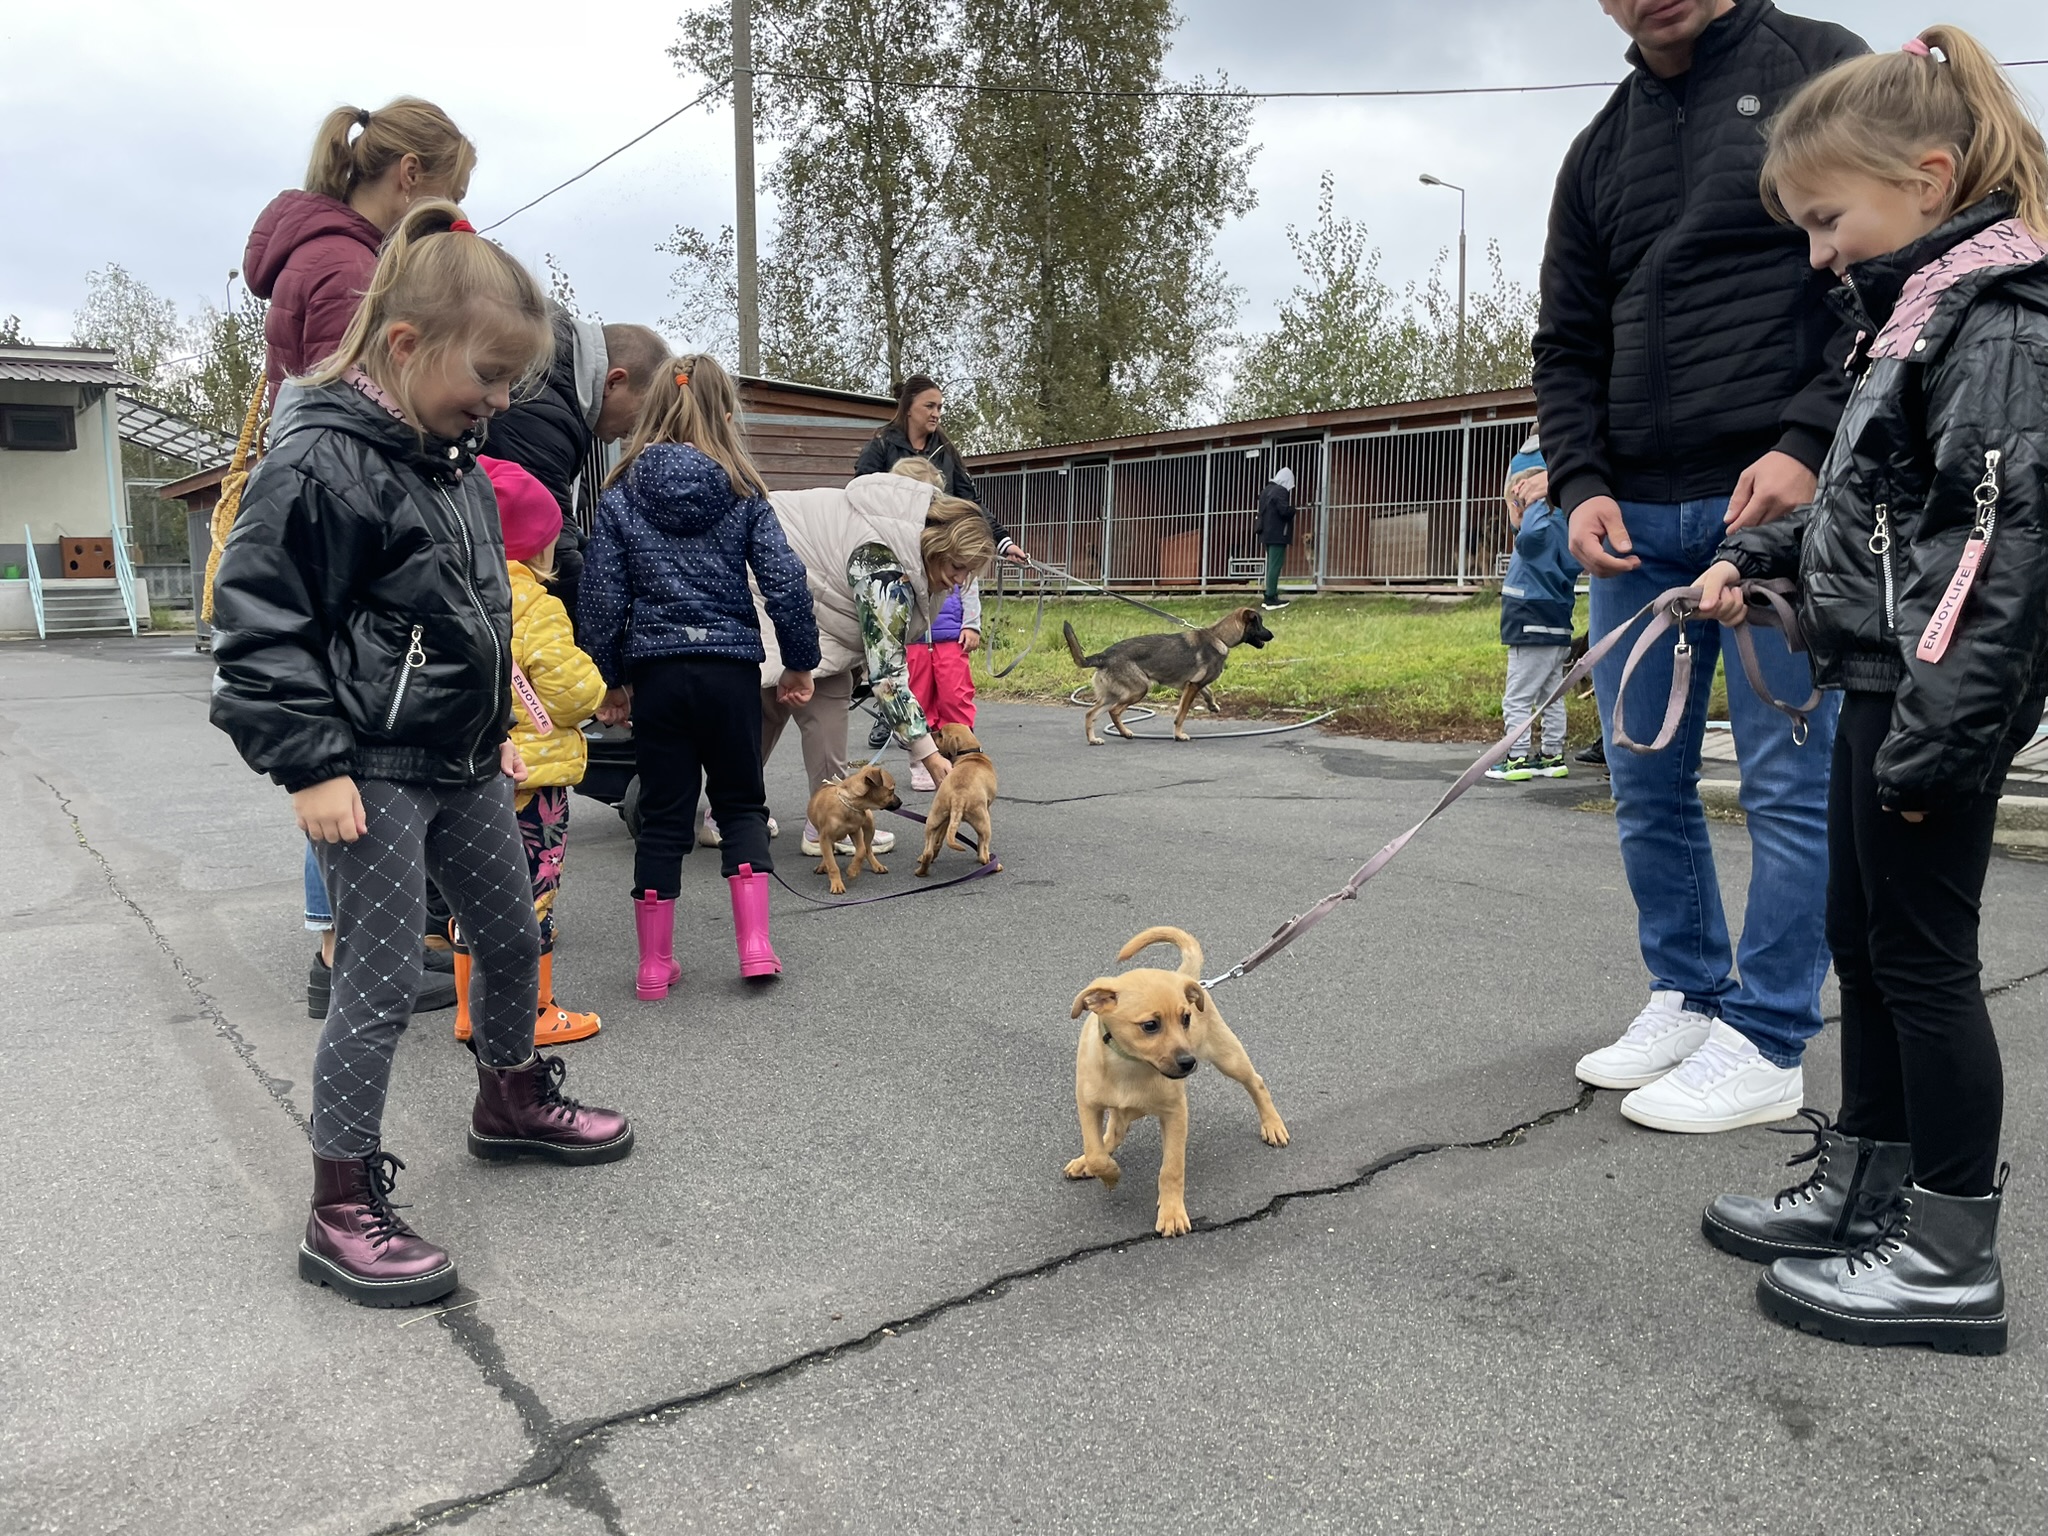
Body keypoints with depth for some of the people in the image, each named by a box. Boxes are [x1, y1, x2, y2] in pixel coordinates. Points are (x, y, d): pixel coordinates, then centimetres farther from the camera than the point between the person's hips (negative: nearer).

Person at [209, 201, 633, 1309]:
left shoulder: (453, 459, 10)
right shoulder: (320, 462, -17)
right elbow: (259, 623, -18)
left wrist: (495, 729, 21)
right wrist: (311, 765, -20)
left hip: (461, 763, 9)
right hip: (371, 773, -8)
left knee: (512, 939, 18)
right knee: (381, 983, -4)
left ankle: (510, 1100, 42)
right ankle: (342, 1213, 10)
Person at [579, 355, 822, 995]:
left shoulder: (622, 494, 1)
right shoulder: (742, 491, 0)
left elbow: (601, 594, 0)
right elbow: (784, 581, -4)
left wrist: (609, 678, 9)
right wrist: (799, 663, 6)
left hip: (657, 671, 1)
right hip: (730, 668, 0)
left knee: (663, 814, 9)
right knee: (741, 803, 15)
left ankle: (654, 965, 16)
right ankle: (755, 946, 7)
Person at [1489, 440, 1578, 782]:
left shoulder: (1547, 526, -17)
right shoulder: (1555, 526, 13)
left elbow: (1527, 535, -38)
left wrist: (1537, 505, -25)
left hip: (1535, 629, -10)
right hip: (1554, 629, 10)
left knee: (1517, 699, -4)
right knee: (1551, 697, 14)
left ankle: (1519, 759, -1)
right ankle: (1553, 757, 20)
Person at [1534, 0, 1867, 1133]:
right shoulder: (1599, 154, 17)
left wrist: (1809, 444, -16)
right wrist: (1581, 484, -1)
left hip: (1782, 500, -5)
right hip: (1635, 518, 6)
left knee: (1791, 781, -1)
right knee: (1645, 781, 9)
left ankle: (1765, 1043, 9)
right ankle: (1688, 1000, 24)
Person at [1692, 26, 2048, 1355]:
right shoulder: (1922, 317, 17)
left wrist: (1941, 726, -25)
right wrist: (1761, 557, 18)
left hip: (1935, 694, -10)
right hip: (1882, 682, 10)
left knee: (1922, 953, -3)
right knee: (1864, 939, 15)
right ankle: (1860, 1197, 28)